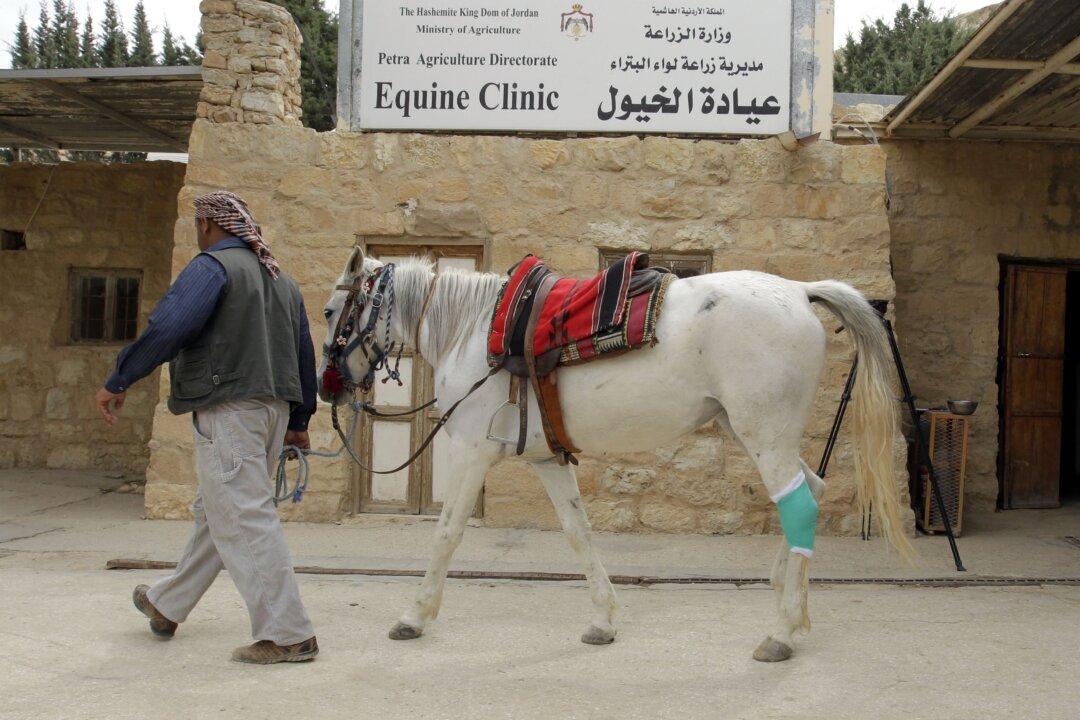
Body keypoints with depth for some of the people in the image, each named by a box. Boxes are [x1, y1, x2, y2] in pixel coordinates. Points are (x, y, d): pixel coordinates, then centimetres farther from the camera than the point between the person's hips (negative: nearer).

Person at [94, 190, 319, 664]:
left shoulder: (212, 266, -7)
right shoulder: (282, 280, 19)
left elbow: (166, 328, -21)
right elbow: (304, 356, 20)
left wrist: (117, 382, -13)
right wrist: (299, 422, 24)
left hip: (228, 410, -9)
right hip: (273, 408, 9)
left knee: (243, 518, -7)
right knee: (214, 513, 19)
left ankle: (288, 636, -8)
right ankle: (167, 606, 36)